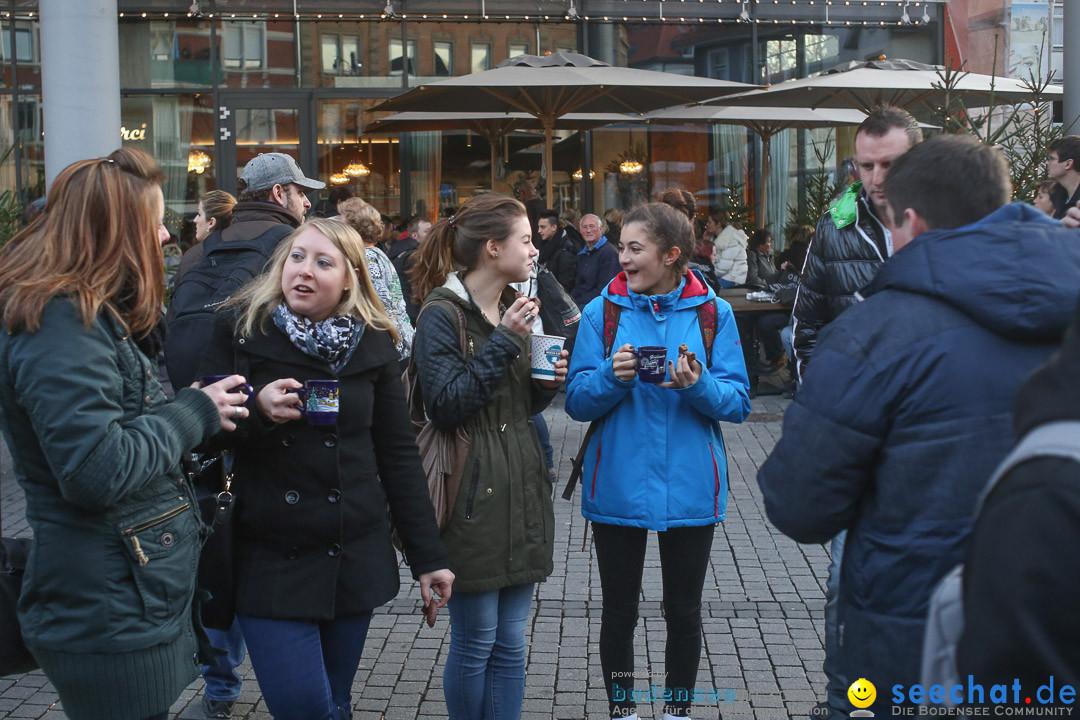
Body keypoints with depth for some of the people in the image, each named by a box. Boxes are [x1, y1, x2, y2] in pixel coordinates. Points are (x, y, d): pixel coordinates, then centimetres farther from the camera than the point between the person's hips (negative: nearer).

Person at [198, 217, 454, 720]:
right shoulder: (239, 329, -3)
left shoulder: (373, 343, 3)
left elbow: (399, 454, 6)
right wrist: (257, 410, -24)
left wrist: (428, 556, 5)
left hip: (355, 559, 2)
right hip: (270, 561, -2)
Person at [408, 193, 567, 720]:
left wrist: (548, 383, 0)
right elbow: (448, 405, -18)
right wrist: (503, 342, -20)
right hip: (472, 496, -7)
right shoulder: (442, 314, -10)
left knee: (510, 642, 12)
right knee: (474, 641, 4)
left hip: (521, 492, 7)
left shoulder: (515, 309, 14)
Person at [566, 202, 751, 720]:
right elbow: (578, 402, -5)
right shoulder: (602, 312, -2)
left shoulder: (713, 313, -3)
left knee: (684, 612, 14)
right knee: (618, 612, 12)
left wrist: (698, 386, -23)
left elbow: (739, 403, -5)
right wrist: (613, 377, -23)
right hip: (618, 488, 0)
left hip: (689, 488, 0)